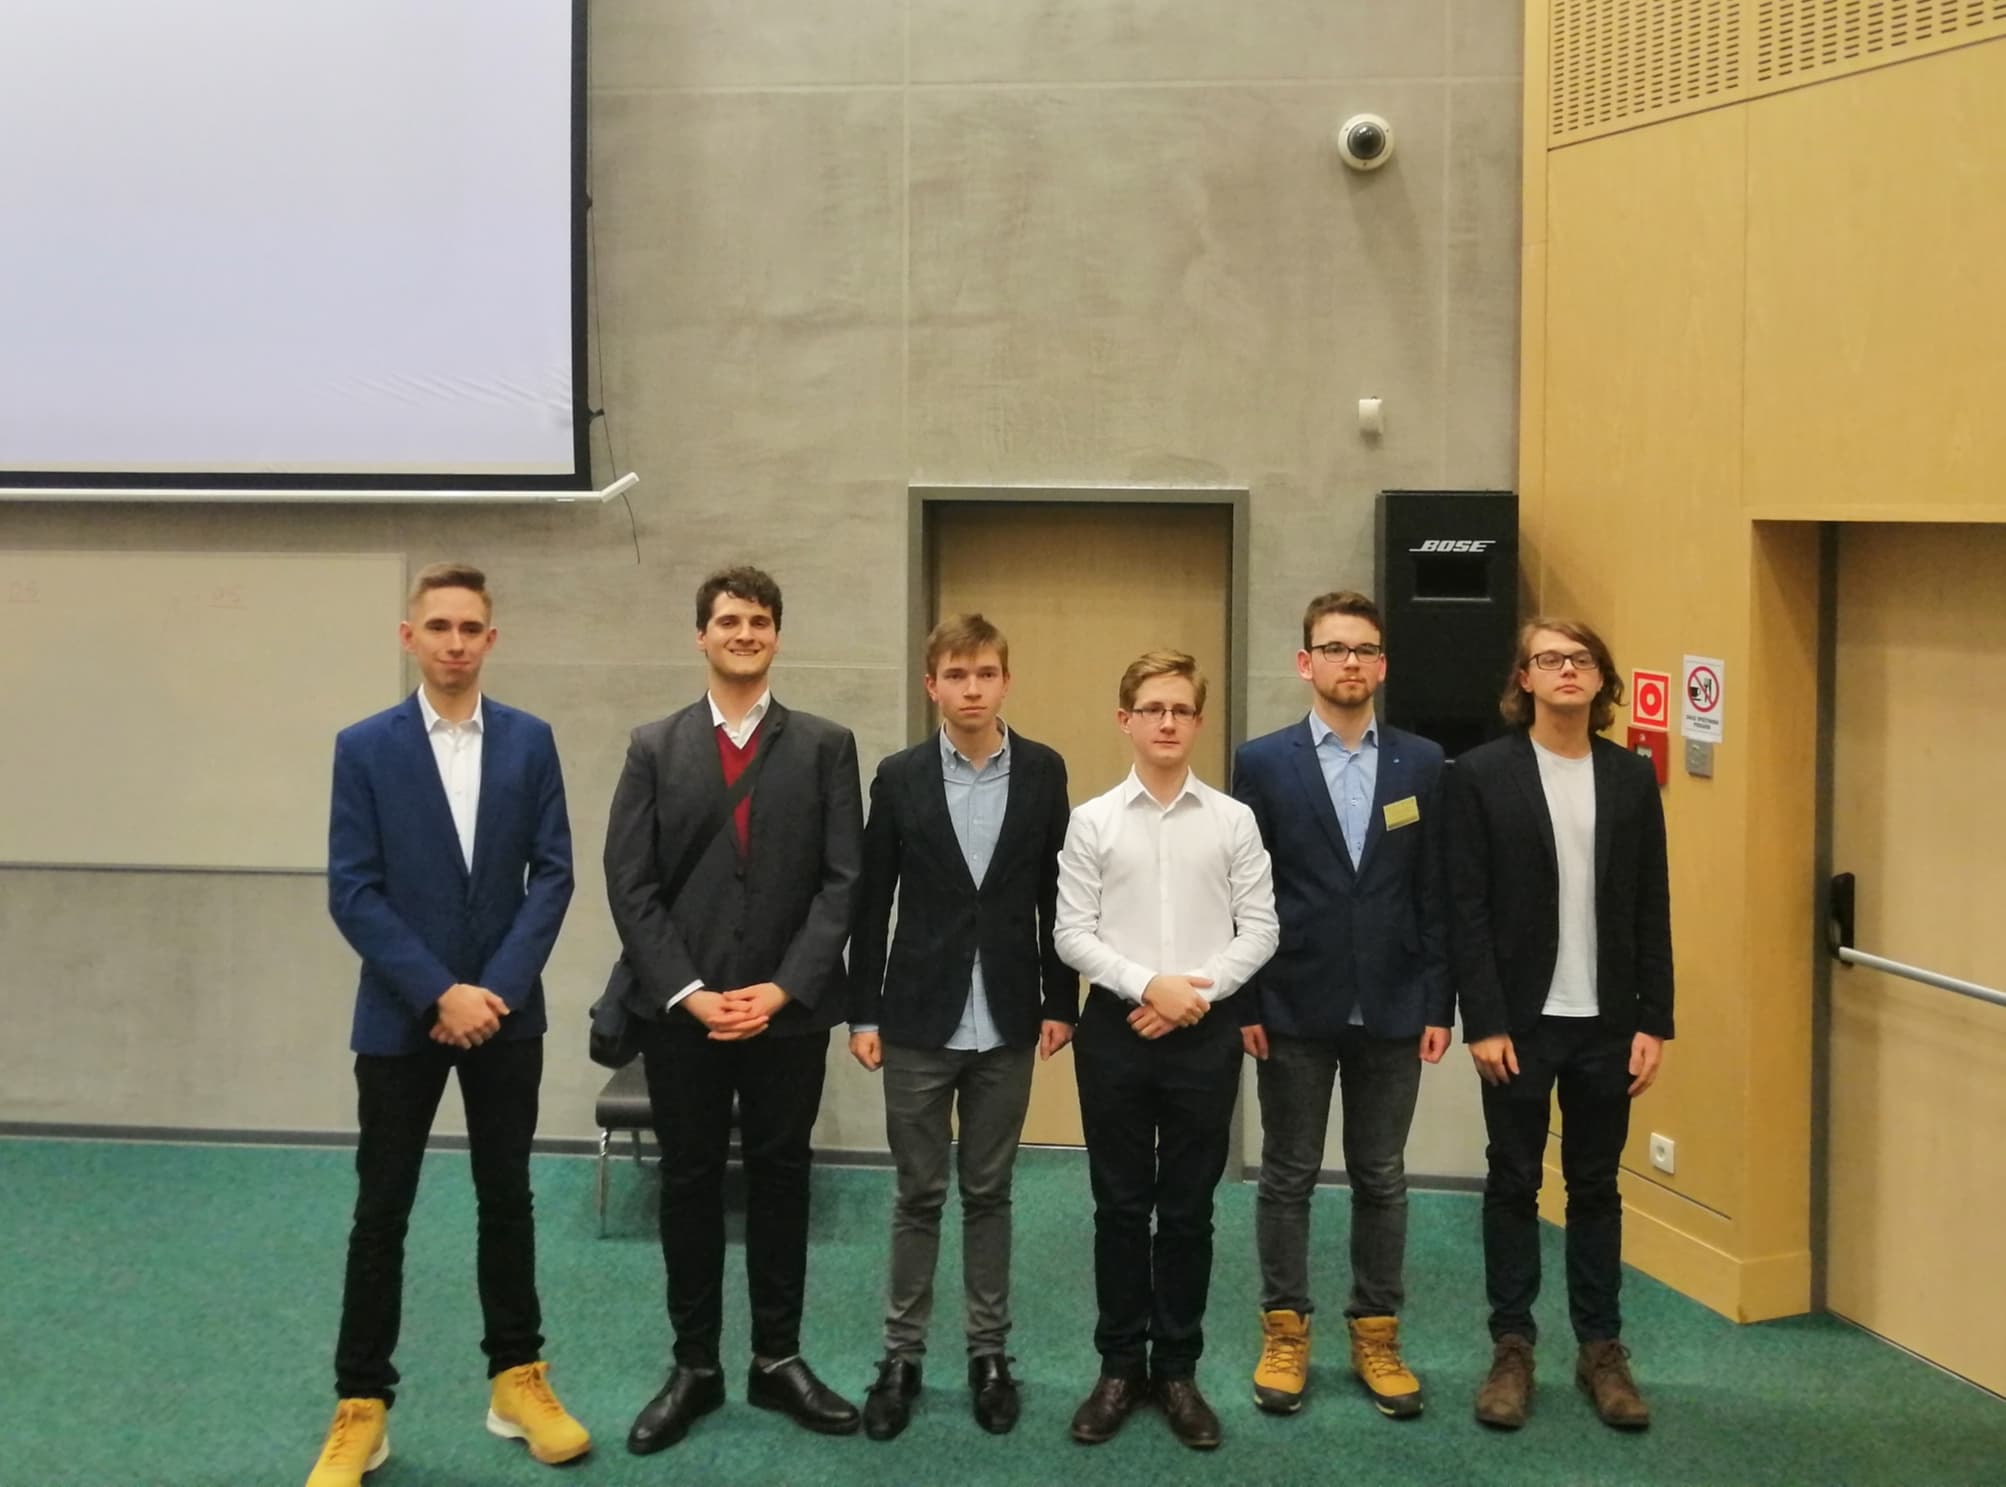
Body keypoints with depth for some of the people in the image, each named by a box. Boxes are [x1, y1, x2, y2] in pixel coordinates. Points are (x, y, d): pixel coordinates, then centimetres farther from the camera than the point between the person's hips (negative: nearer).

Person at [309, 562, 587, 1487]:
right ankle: (361, 1407, 13)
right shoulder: (365, 747, -3)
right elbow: (352, 892, -8)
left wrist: (497, 986, -12)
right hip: (400, 1015, -2)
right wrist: (439, 993, -15)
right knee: (381, 1212, 4)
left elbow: (553, 873, -1)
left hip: (506, 1011, 2)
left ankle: (517, 1380, 22)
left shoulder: (530, 741, 2)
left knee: (506, 1198, 11)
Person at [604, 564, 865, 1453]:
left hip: (789, 1007, 0)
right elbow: (629, 885, -1)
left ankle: (778, 1360, 20)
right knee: (689, 1182, 7)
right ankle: (694, 1365, 18)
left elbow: (843, 880, -3)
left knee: (781, 1178, 8)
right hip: (680, 1007, 0)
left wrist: (784, 988, -12)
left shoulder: (825, 746, 3)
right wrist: (688, 992, -11)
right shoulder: (655, 747, 5)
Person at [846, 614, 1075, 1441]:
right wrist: (864, 1013, -2)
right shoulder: (899, 778, -2)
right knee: (918, 1196, 7)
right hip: (920, 1019, -1)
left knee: (988, 1193, 10)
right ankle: (902, 1357, 17)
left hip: (1006, 1023, 1)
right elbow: (871, 903, 0)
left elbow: (1056, 896, 3)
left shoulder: (1043, 772, 0)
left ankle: (989, 1353, 21)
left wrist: (1060, 1002, 2)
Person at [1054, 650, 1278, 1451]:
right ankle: (1120, 1366, 20)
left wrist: (1196, 995, -11)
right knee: (1120, 1205, 8)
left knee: (1188, 1209, 8)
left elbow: (1259, 929, 0)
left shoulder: (1234, 820, 1)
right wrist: (1149, 985, -15)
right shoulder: (1092, 820, 0)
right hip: (1115, 1027, 0)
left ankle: (1177, 1369, 20)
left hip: (1206, 1032, 0)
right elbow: (1072, 933, -3)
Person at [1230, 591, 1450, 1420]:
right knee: (1288, 1177, 8)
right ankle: (1284, 1334, 20)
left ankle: (1376, 1335, 22)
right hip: (1294, 1009, -1)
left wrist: (1439, 1005, -1)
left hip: (1391, 1010, 2)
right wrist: (1244, 1004, -7)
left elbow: (1436, 894, 3)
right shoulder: (1263, 763, -3)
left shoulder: (1422, 765, 3)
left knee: (1381, 1179, 10)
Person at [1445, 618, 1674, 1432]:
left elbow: (1652, 909, 5)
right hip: (1520, 1020, -2)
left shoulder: (1633, 777, 4)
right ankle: (1512, 1347, 18)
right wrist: (1483, 1022, -12)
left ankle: (1601, 1348, 21)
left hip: (1605, 1022, 2)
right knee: (1513, 1183, 7)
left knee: (1596, 1185, 11)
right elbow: (1466, 908, -7)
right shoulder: (1482, 773, -5)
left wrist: (1654, 1022, 1)